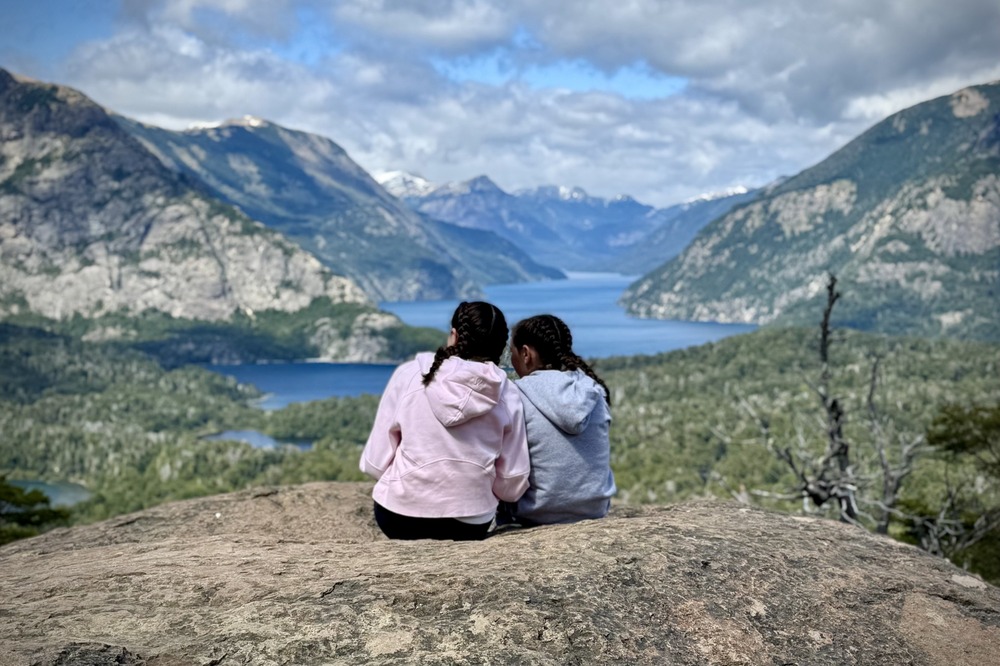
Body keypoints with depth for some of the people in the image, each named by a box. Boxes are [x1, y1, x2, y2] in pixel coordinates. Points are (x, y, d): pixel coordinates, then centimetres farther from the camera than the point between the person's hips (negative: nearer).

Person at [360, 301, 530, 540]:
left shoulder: (409, 374, -5)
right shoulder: (508, 395, -1)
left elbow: (375, 462, -4)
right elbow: (512, 487, -1)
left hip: (399, 517, -1)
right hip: (470, 526, 1)